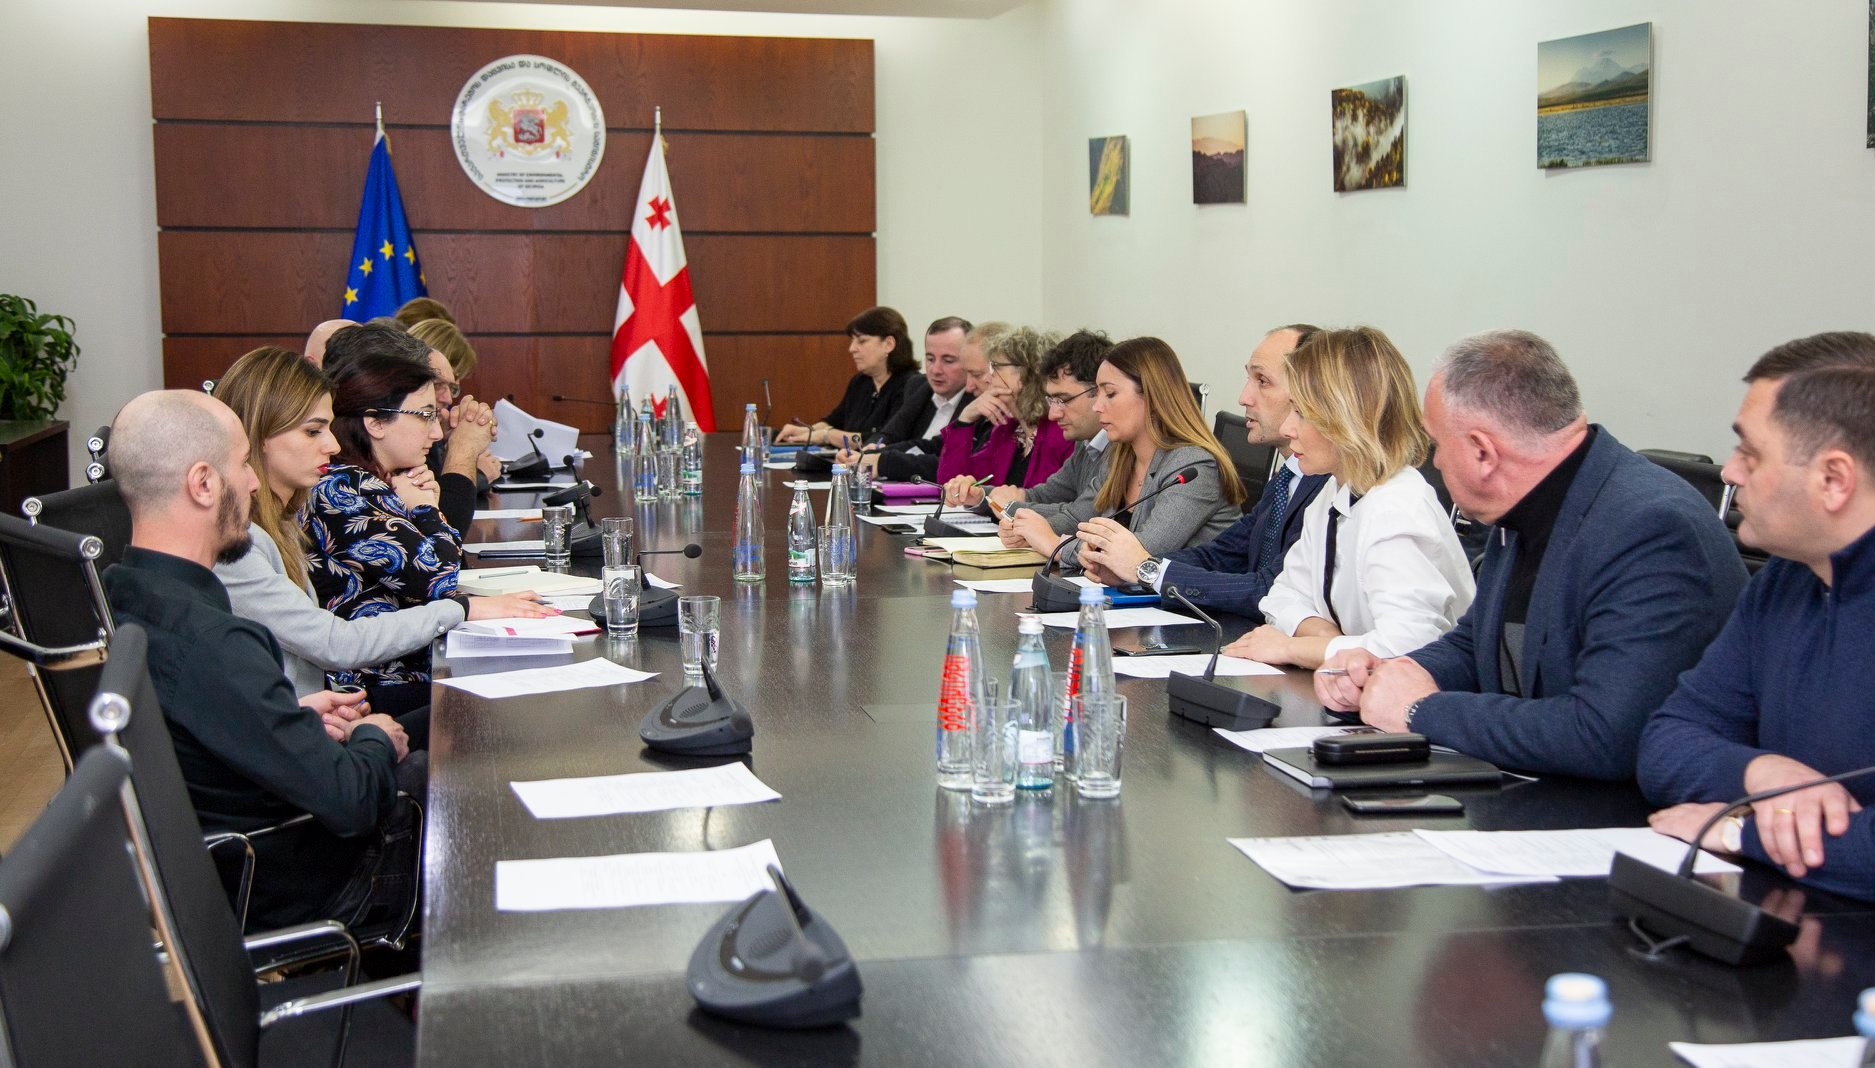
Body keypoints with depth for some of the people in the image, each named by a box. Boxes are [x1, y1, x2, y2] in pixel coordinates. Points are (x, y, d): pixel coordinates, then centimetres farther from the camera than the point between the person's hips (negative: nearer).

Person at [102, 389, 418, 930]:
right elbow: (349, 803, -28)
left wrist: (294, 714, 5)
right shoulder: (211, 643, -35)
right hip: (281, 895, -8)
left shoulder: (117, 597, -8)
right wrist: (374, 740, -8)